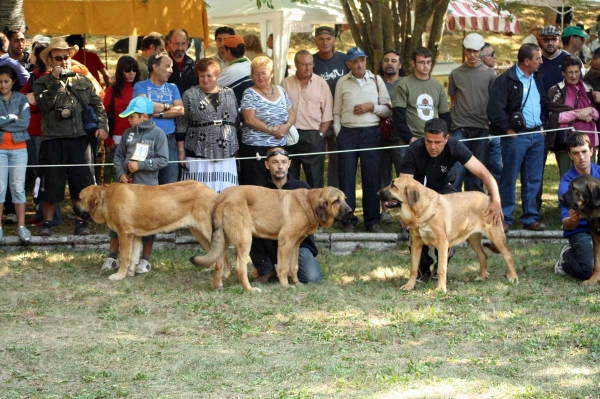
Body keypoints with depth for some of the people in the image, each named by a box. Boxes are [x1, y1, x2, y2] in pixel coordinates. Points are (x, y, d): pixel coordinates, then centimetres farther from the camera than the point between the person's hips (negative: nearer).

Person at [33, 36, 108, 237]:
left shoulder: (83, 82, 14)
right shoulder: (42, 83, 6)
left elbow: (97, 105, 12)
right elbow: (44, 104, -11)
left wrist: (102, 125, -4)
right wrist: (56, 80, -11)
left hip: (79, 139, 2)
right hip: (53, 140, -2)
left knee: (81, 183, 3)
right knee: (51, 184, 1)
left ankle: (81, 221, 14)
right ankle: (47, 222, 11)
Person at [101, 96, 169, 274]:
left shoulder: (157, 134, -6)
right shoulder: (128, 133, 6)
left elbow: (163, 160, -11)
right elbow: (118, 155, 11)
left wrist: (140, 165, -17)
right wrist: (121, 173, -6)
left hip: (148, 186, -4)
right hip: (126, 183, 4)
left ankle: (145, 260, 16)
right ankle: (112, 257, 14)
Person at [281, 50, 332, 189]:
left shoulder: (321, 84, 1)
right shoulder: (286, 83, 6)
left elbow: (327, 114, 1)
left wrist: (320, 134, -5)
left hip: (312, 137, -2)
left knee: (315, 179, 0)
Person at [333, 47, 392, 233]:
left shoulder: (376, 80, 6)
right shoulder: (342, 83, 6)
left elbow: (388, 110, 7)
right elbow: (336, 112, 10)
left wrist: (371, 107, -8)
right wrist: (338, 134, 0)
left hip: (371, 133, 0)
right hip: (347, 132, 0)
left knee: (372, 177, 0)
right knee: (346, 177, -1)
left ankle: (372, 220, 9)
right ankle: (348, 220, 7)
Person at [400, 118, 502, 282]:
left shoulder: (454, 147, -26)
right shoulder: (414, 151, -32)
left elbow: (483, 173, -28)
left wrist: (496, 200, -44)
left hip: (442, 188, 2)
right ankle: (423, 267, 1)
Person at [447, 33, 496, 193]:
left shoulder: (489, 74, 6)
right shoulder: (456, 74, 8)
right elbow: (452, 102, 12)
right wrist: (452, 122, 3)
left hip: (482, 129, 0)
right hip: (460, 130, 0)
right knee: (457, 171, -7)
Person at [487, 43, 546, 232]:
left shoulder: (537, 80, 14)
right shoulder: (505, 80, -10)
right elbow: (494, 109, -15)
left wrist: (542, 126, 14)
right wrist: (507, 130, -12)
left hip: (537, 135, 7)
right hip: (516, 136, -7)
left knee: (533, 180, 9)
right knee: (509, 179, -3)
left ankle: (530, 218, 16)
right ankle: (504, 219, 3)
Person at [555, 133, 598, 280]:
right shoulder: (567, 183, -10)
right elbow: (566, 224, -16)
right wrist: (572, 220, -40)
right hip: (581, 232, -4)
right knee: (590, 270, -27)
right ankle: (567, 256, 8)